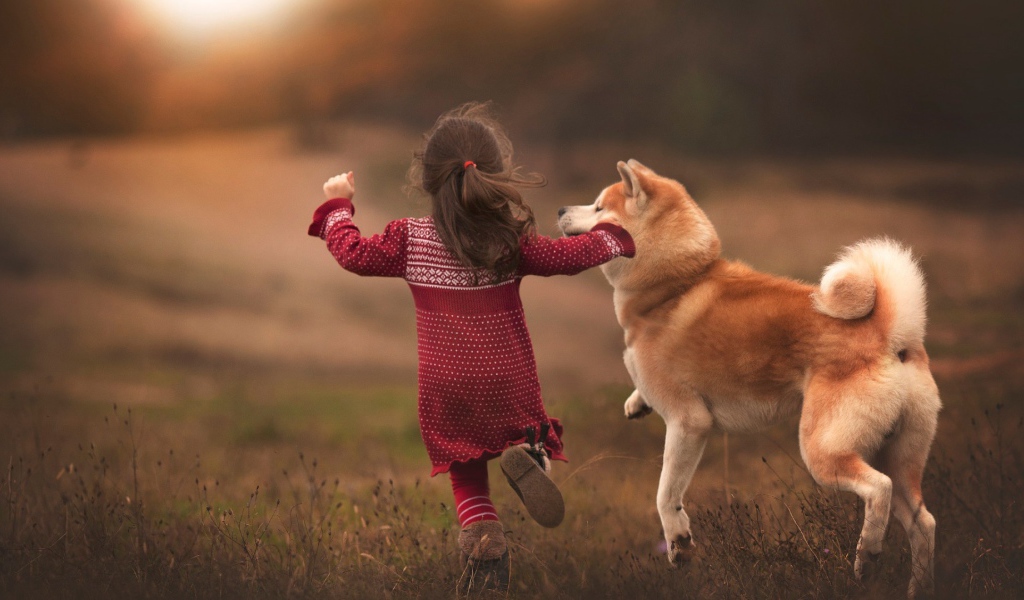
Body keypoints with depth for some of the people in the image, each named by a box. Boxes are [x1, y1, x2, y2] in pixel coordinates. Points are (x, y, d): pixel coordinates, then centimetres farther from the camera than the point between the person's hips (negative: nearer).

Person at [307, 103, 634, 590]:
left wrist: (338, 205, 15)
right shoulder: (512, 239, -10)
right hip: (509, 383, -1)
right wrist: (612, 238, 11)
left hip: (446, 391, 1)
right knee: (528, 433, 23)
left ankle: (482, 534, -18)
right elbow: (566, 255, -7)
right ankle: (525, 456, -15)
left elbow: (354, 253, -1)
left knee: (467, 479, 14)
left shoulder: (410, 240, -8)